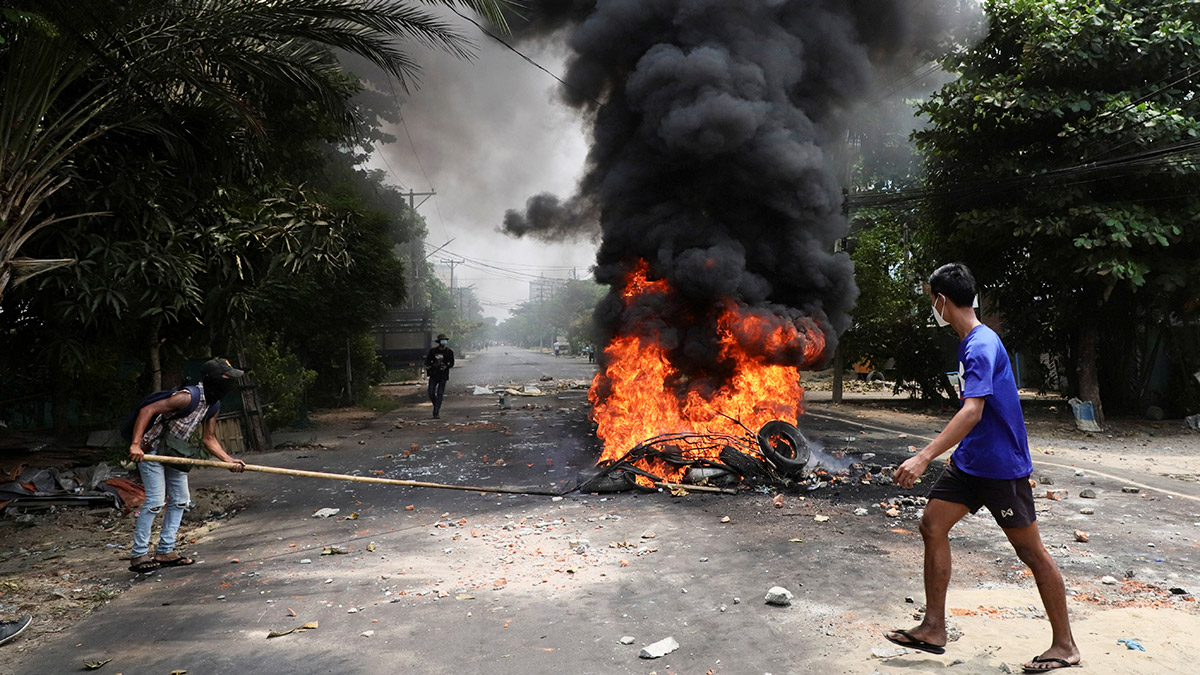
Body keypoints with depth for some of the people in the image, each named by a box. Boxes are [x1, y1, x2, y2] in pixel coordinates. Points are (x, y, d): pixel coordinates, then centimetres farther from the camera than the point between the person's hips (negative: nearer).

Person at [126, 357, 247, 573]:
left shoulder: (214, 406, 2)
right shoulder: (188, 397, -26)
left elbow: (208, 439, 7)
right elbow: (148, 410, -29)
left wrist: (229, 460, -7)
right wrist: (136, 444, -37)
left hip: (173, 452, 9)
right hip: (150, 450, -9)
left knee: (180, 500, 7)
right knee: (155, 502, -12)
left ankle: (165, 551, 16)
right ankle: (138, 555, -1)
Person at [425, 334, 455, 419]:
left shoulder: (449, 352, 1)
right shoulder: (433, 351, 4)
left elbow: (451, 363, 4)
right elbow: (427, 360, 10)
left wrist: (446, 366, -16)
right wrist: (428, 366, -11)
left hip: (443, 376, -1)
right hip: (434, 375, 1)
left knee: (440, 394, -4)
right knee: (431, 392, -4)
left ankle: (436, 413, -2)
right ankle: (436, 407, 21)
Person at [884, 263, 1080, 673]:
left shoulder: (981, 346, -21)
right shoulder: (971, 342, 9)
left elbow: (972, 412, -33)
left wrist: (924, 457, -39)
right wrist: (950, 453, 28)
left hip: (1001, 466, -9)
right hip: (970, 461, 9)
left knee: (1031, 551, 2)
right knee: (932, 526, 4)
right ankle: (934, 628, 11)